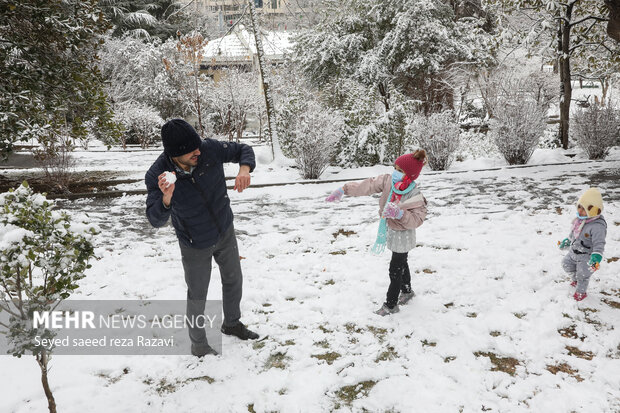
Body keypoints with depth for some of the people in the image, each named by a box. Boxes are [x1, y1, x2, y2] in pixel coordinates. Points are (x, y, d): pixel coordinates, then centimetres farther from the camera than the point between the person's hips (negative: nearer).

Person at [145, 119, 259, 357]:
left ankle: (232, 324, 50)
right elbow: (156, 220, -27)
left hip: (225, 232, 4)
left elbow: (243, 150, -9)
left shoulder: (209, 149, -24)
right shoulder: (157, 175, -27)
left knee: (234, 280, 22)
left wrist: (244, 169, -32)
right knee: (197, 295, 10)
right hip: (195, 244, -3)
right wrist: (166, 198, -48)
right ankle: (198, 343, 38)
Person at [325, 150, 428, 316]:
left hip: (402, 236, -7)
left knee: (396, 269, 3)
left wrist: (400, 213, -44)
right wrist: (343, 190, -14)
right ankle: (407, 291, 50)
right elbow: (367, 186, -11)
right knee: (401, 263, 26)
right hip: (390, 231, 7)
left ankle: (390, 305, 19)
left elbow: (417, 220, -28)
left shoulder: (415, 197, -28)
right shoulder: (388, 181, -13)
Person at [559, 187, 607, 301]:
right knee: (566, 264, 23)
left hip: (586, 257, -7)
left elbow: (599, 244, -34)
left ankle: (581, 292, 39)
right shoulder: (579, 219, -6)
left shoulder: (597, 226, -32)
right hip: (574, 252, 7)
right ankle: (575, 280, 50)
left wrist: (596, 257, -44)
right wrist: (567, 241, 22)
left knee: (582, 275, 12)